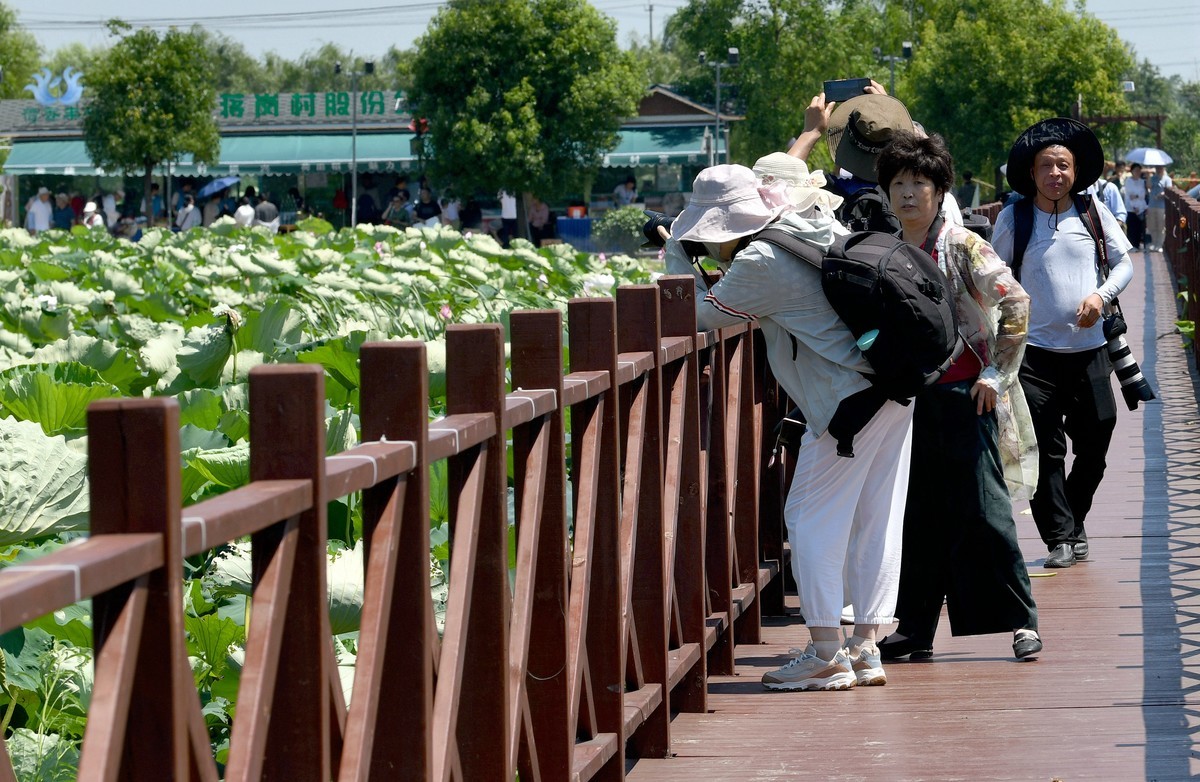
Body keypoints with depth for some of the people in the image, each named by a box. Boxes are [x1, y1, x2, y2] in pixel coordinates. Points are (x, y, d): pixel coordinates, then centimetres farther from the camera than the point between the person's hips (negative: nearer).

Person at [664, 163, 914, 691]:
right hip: (895, 385, 9)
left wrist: (677, 258, 11)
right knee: (875, 519, 10)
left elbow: (704, 315, -1)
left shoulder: (758, 264, -12)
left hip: (850, 398, -9)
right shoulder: (804, 231, 15)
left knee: (811, 517, -2)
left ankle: (827, 655, -3)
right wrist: (715, 261, 23)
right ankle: (865, 649, 13)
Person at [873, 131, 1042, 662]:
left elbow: (1015, 303, -11)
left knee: (984, 513, -8)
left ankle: (1021, 622, -1)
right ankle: (915, 631, 14)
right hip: (911, 400, 6)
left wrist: (997, 373, -13)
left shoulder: (962, 246, -7)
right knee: (919, 518, 8)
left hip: (965, 396, -6)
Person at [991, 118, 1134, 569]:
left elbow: (1124, 263, 9)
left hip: (1089, 349, 2)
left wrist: (1102, 295, -10)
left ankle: (1073, 522, 28)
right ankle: (1061, 537, 1)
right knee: (1045, 449, -5)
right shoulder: (1012, 218, 1)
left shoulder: (1094, 214, 4)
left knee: (1094, 443, 8)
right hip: (1034, 350, -2)